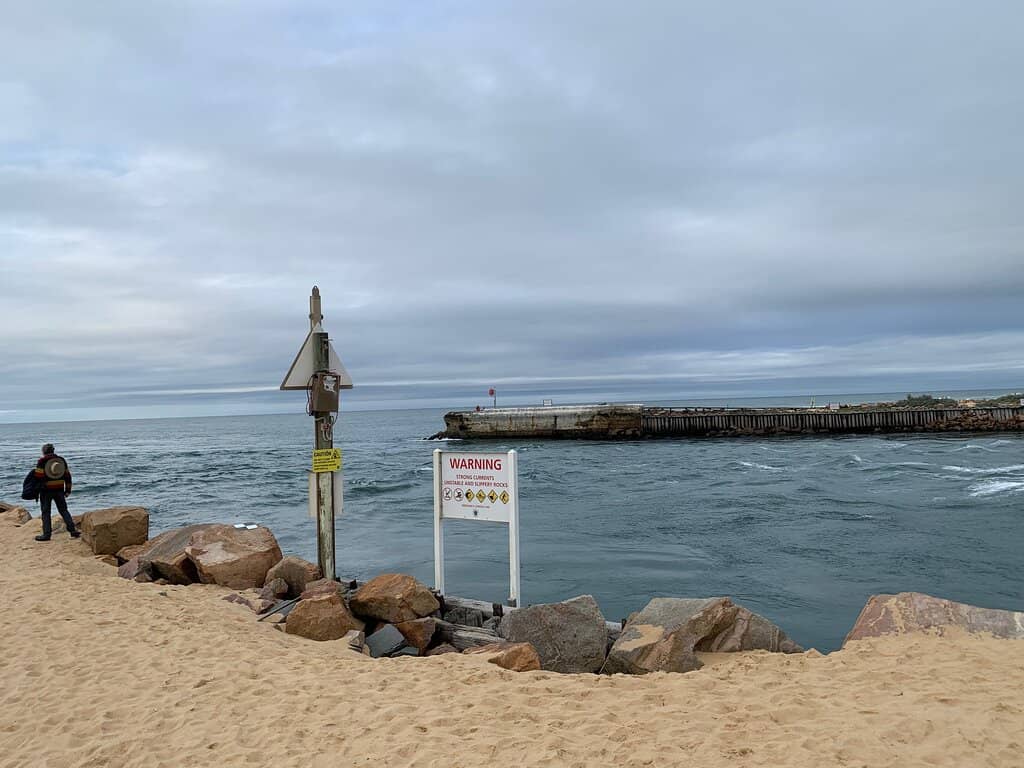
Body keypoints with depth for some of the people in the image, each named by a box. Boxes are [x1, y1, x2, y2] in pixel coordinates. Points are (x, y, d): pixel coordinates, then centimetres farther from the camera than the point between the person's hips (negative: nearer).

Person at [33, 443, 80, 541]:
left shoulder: (42, 462, -8)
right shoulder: (61, 460, 7)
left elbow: (38, 477, -13)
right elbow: (67, 476, 9)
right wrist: (68, 490, 16)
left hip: (46, 490, -4)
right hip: (59, 490, 4)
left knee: (46, 512, 5)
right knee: (63, 510, 10)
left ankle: (47, 534, 6)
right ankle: (73, 530, 3)